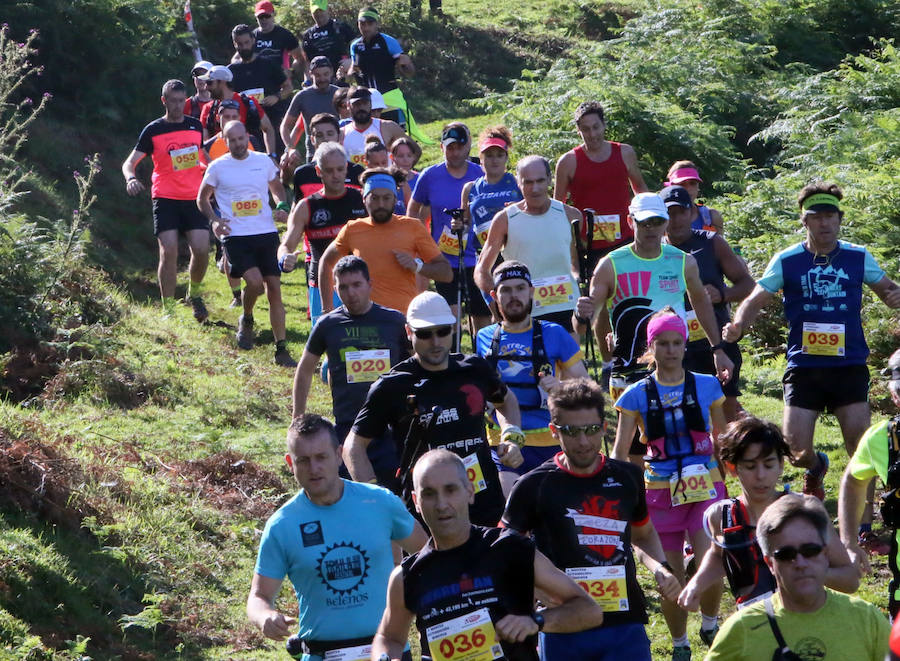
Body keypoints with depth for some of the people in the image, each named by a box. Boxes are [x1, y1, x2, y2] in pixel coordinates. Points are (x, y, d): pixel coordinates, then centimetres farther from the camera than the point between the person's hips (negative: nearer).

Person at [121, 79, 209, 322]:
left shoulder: (196, 126, 10)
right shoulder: (153, 130, 0)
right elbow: (130, 162, -2)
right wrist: (131, 178, -22)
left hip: (194, 198, 2)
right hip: (165, 199, -2)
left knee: (201, 250, -9)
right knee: (169, 252, -12)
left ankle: (195, 293, 19)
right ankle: (168, 309, -4)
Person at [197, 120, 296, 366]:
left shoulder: (264, 161, 7)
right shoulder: (217, 167, 1)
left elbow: (277, 188, 23)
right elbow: (202, 199, 12)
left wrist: (282, 207, 2)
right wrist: (214, 220, -6)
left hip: (266, 233, 3)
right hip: (236, 236, -3)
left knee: (274, 288, 0)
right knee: (255, 281, -23)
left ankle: (281, 350, 6)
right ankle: (246, 321, 10)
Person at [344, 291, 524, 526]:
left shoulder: (475, 370, 8)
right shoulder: (392, 387, -3)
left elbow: (506, 400, 31)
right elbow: (354, 446, 3)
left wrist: (511, 437, 12)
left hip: (487, 505, 4)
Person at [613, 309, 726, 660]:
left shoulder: (707, 386, 3)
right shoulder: (637, 395, 1)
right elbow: (619, 453, 2)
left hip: (705, 487, 0)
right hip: (661, 492, 0)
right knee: (671, 580, 4)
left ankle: (710, 624, 13)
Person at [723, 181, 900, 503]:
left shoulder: (858, 257, 4)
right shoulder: (787, 260, 0)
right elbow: (756, 299, -3)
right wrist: (738, 325, -24)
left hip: (849, 367, 0)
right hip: (803, 368, 0)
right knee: (797, 451, -4)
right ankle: (816, 467, 34)